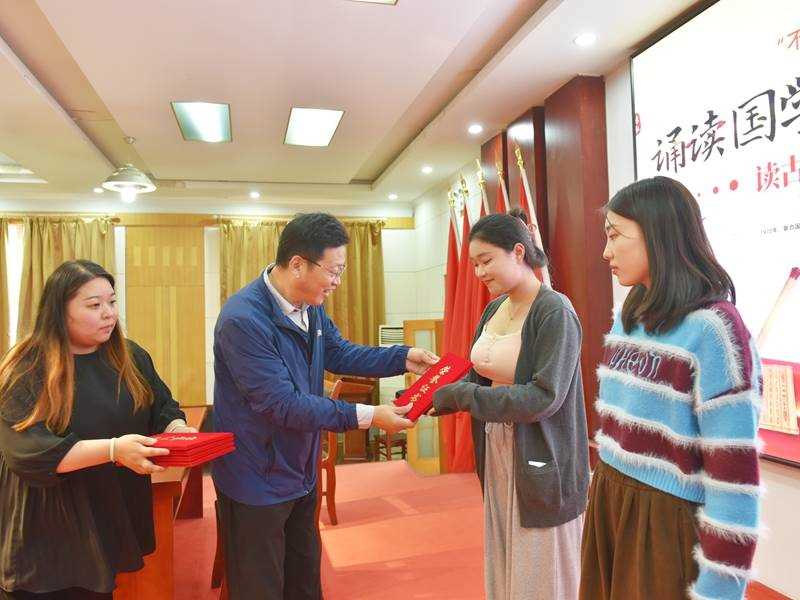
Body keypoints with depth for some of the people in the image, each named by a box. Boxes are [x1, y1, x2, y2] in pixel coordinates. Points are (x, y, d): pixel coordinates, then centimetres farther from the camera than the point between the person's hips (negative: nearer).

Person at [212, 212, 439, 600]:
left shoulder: (310, 307, 0)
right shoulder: (243, 319, -28)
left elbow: (340, 354, 9)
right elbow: (283, 404, -30)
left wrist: (404, 358, -4)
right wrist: (366, 417, -30)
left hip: (301, 472, 8)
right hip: (257, 481, -8)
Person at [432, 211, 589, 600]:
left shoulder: (555, 312, -17)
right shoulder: (494, 308, 6)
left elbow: (544, 396, -25)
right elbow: (477, 377, 8)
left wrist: (461, 396, -25)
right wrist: (433, 396, -10)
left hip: (539, 464, -7)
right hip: (496, 455, 7)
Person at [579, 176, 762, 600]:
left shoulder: (712, 328, -18)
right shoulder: (628, 318, 5)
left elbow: (734, 471, -19)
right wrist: (604, 490, 17)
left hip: (667, 518, -7)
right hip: (608, 501, 7)